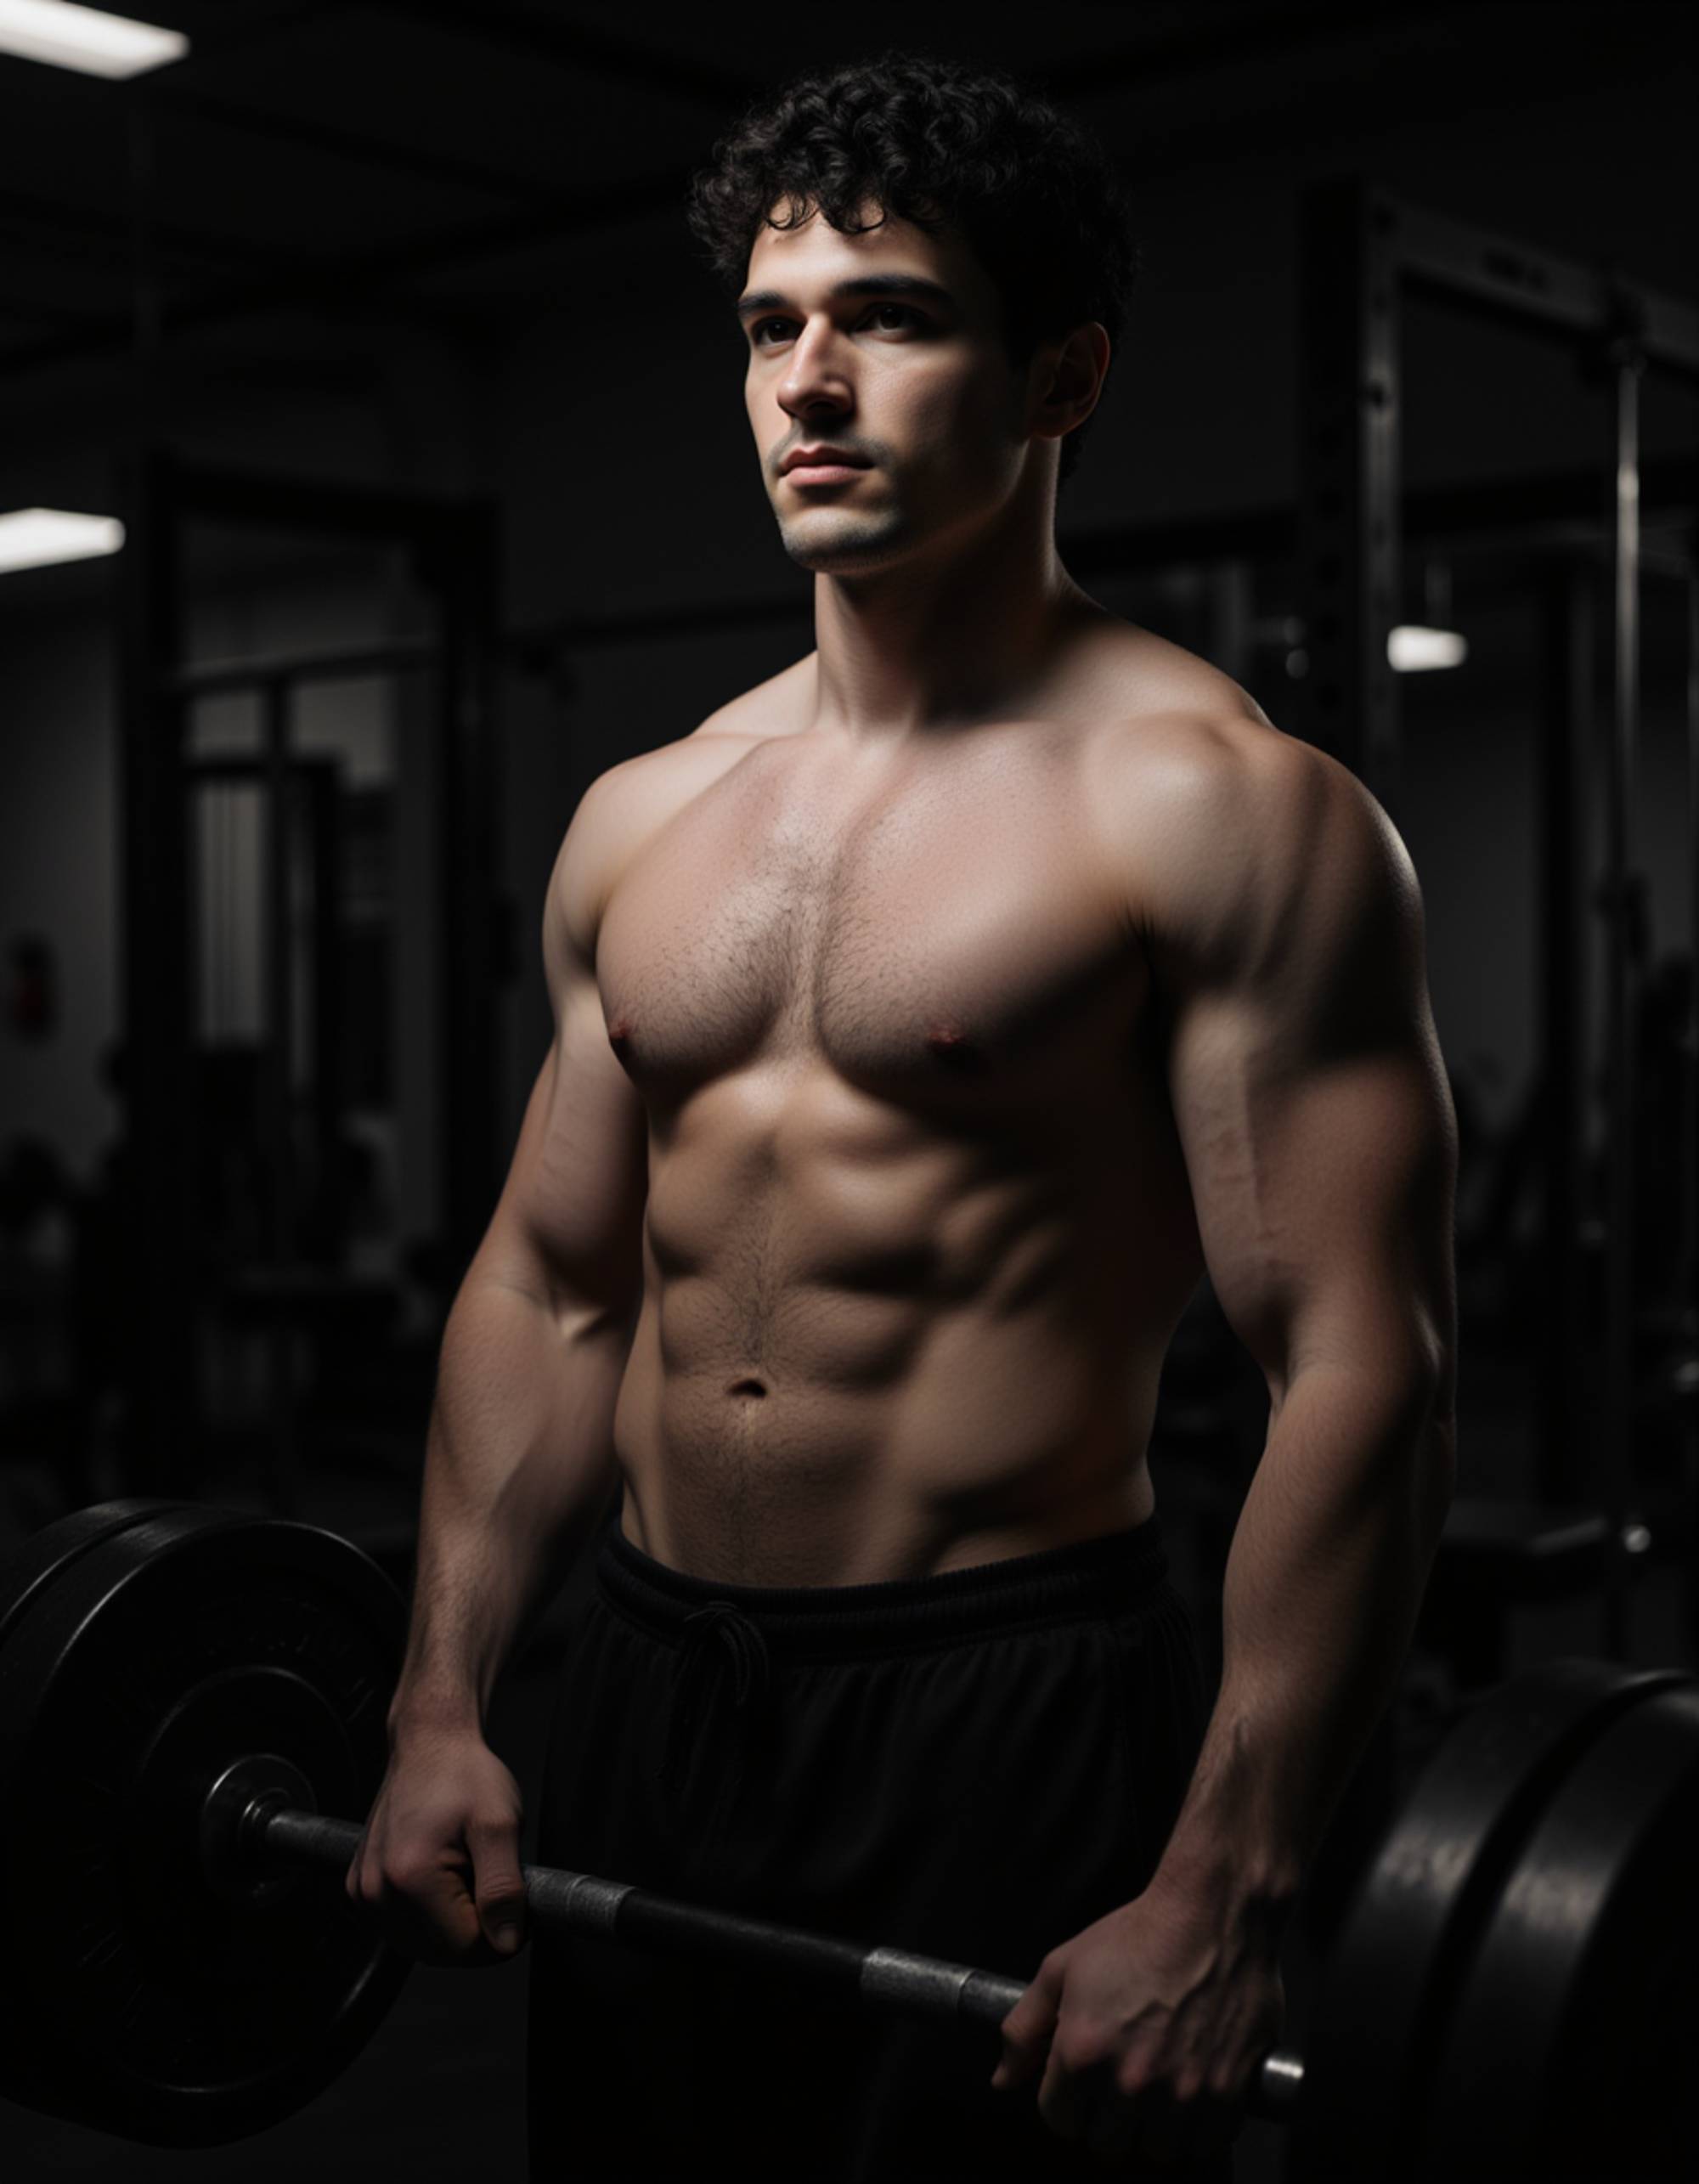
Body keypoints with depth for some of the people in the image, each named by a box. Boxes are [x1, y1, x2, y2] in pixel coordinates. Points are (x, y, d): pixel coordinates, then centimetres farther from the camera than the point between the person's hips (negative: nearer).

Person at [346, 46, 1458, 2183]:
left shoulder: (1218, 806, -11)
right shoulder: (639, 818, 9)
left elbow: (1359, 1370, -16)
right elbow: (549, 1287, 14)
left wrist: (1218, 1899, -20)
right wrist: (440, 1707, 8)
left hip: (1007, 1709, -6)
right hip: (641, 1687, 6)